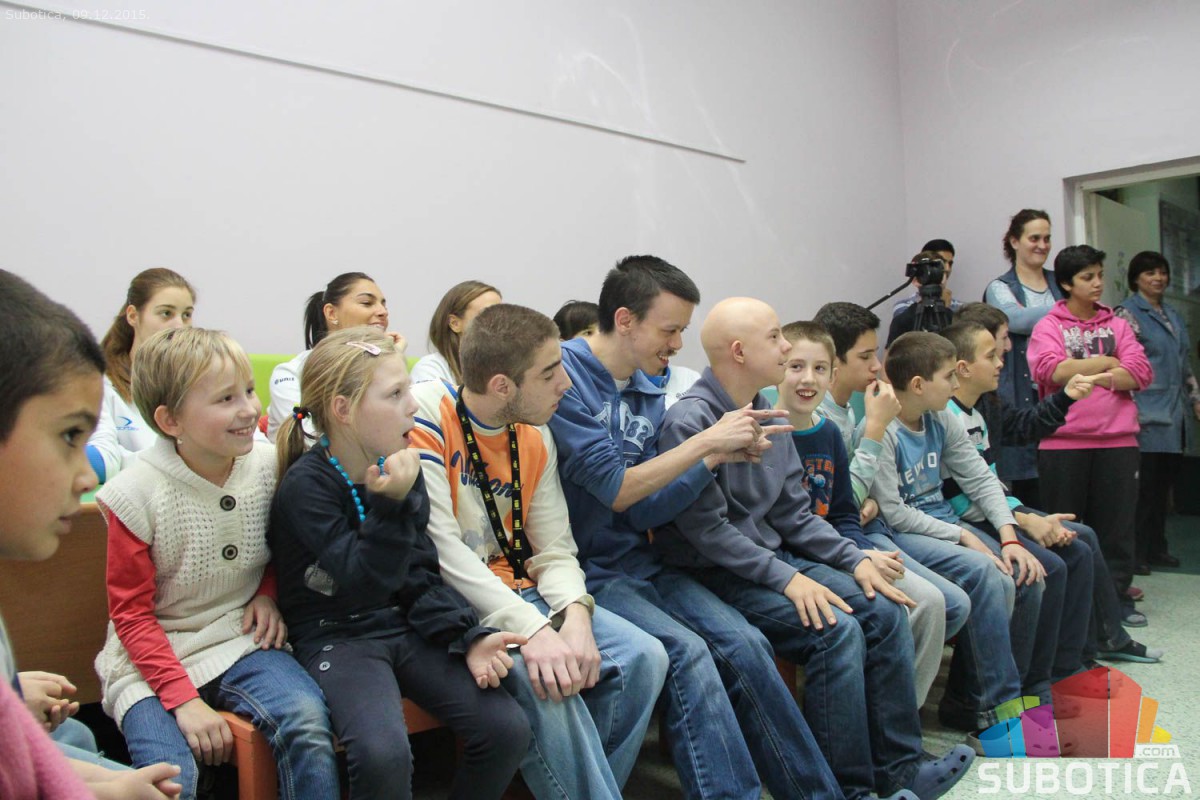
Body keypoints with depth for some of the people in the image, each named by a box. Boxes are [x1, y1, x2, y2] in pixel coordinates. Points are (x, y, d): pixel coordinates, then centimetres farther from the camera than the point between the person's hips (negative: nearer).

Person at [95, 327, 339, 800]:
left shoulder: (266, 465, -4)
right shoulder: (137, 495, -14)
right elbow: (131, 614, -8)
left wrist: (267, 595, -4)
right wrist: (183, 698, -17)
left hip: (241, 640, 3)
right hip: (154, 655, -2)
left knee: (306, 720, -23)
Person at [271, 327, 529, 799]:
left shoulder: (403, 472, 4)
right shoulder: (305, 485, -14)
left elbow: (420, 577, 5)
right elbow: (365, 586, -21)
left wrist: (469, 637, -8)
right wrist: (390, 506, -32)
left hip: (405, 628, 6)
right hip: (338, 637, -5)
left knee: (508, 729, -11)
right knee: (384, 755, -31)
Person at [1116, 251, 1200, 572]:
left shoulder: (1174, 316, 19)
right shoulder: (1127, 314, -5)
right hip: (1148, 416, -8)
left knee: (1163, 485, 11)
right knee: (1144, 485, -6)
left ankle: (1156, 548, 20)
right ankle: (1136, 553, 1)